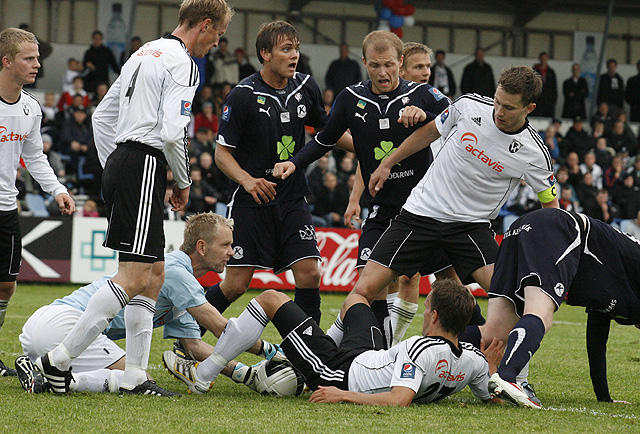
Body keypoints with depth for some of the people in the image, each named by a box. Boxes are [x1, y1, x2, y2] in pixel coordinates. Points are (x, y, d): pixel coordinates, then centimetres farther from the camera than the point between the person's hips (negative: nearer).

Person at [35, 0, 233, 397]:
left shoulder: (146, 53, 20)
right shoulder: (182, 63, -9)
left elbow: (102, 116, 24)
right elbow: (171, 131, -19)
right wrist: (183, 183, -4)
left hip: (119, 163, 10)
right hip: (145, 165, -10)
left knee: (154, 273, 12)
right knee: (134, 278, -12)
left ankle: (135, 377, 9)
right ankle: (58, 361, -15)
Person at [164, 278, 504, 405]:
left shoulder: (422, 349, -38)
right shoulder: (472, 362, -18)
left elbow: (398, 399, -47)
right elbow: (489, 395, -3)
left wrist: (344, 395, -39)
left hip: (342, 376, -8)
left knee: (271, 299, 2)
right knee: (354, 297, 33)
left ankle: (203, 375, 17)